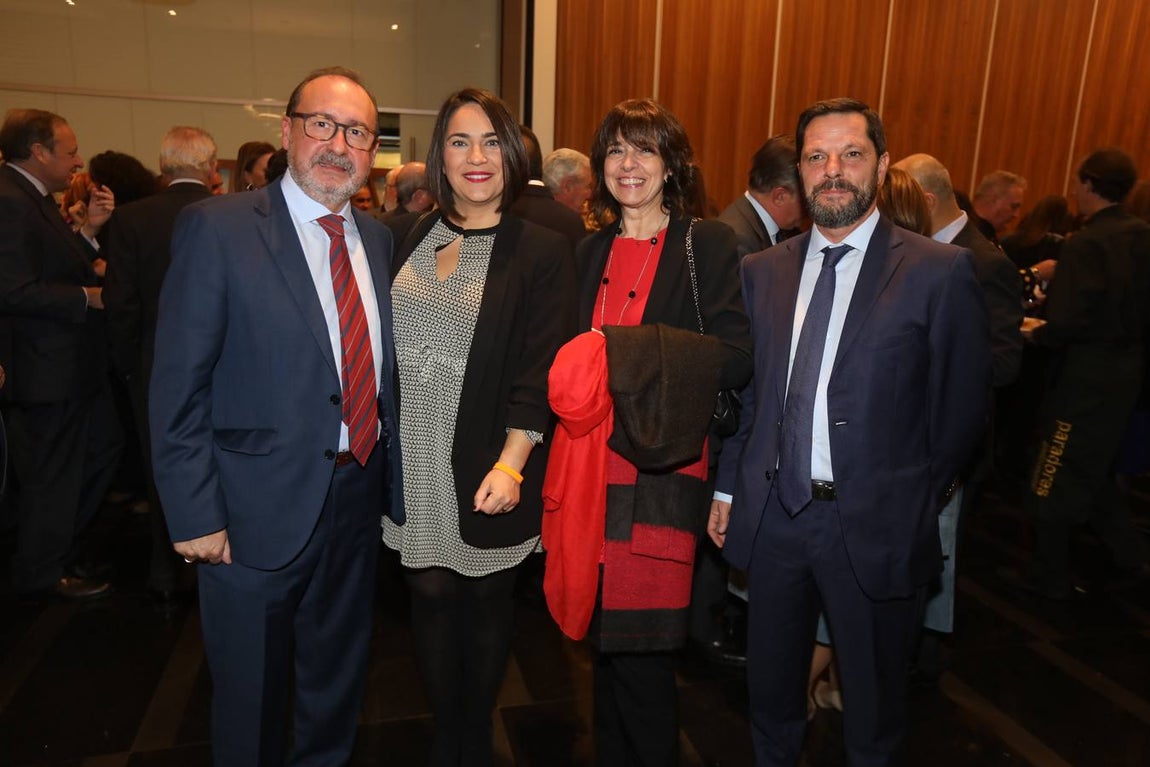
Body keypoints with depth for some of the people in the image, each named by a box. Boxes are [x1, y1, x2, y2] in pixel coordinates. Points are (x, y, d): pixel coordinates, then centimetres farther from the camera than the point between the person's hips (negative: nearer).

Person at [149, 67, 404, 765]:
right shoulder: (217, 228, -11)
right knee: (252, 698, 16)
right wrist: (196, 517, -14)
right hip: (259, 510, -5)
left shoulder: (378, 239, 6)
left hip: (360, 497, 5)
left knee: (340, 680, 24)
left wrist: (393, 480, 6)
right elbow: (179, 387, -12)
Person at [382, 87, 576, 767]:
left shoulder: (542, 252, -5)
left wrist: (511, 462, -20)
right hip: (414, 462, 3)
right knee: (431, 595, 11)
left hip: (488, 467, -3)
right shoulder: (410, 243, 8)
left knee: (487, 597, 11)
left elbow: (541, 370, -11)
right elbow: (383, 348, 10)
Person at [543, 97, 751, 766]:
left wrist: (630, 353, -20)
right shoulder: (593, 252, 15)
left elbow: (736, 358, -12)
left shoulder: (708, 244, -2)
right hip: (592, 469, 5)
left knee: (641, 652, 0)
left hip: (658, 474, -5)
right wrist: (576, 369, -1)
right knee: (604, 637, 16)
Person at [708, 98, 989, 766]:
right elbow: (746, 391, 8)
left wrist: (917, 503, 0)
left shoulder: (941, 272, -8)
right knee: (771, 689, 22)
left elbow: (963, 406, -4)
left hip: (877, 527, -3)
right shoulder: (762, 271, 5)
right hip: (774, 514, 4)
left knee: (874, 708, 18)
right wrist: (728, 486, 7)